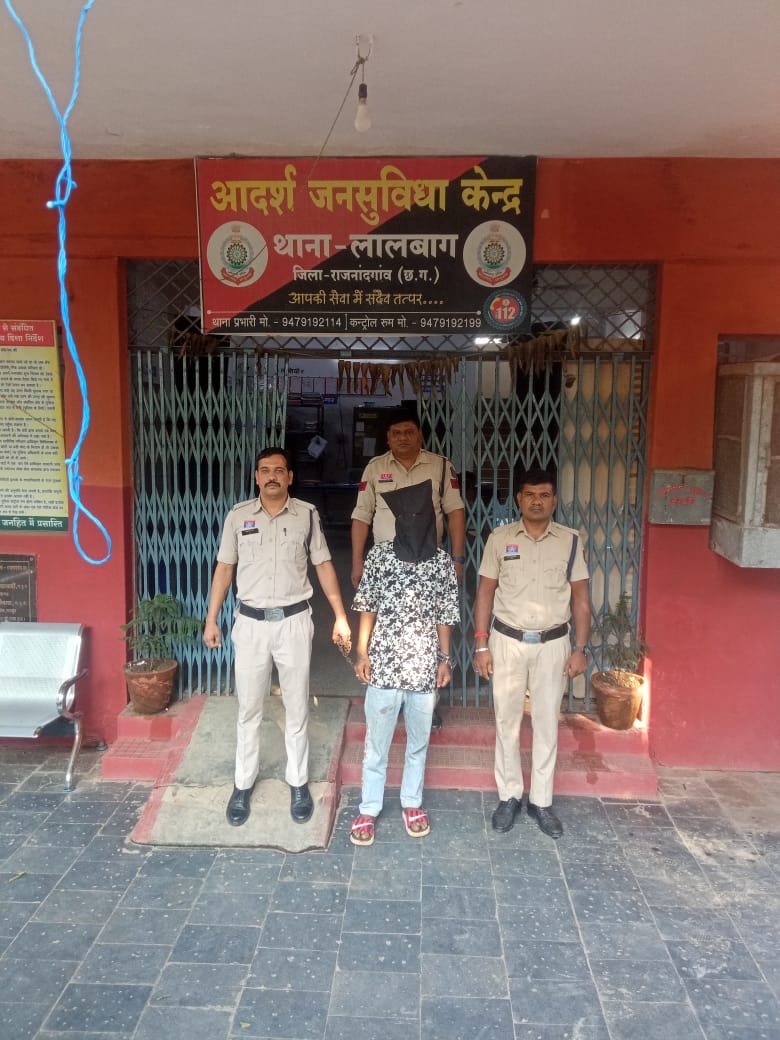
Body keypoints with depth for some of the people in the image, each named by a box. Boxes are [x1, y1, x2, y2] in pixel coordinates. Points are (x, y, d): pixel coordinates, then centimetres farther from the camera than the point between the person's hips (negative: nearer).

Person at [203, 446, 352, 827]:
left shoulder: (307, 515, -1)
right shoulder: (238, 515, 1)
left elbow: (323, 566, 3)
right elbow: (224, 568, 6)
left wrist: (340, 617, 0)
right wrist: (211, 619, 4)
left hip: (294, 621, 0)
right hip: (250, 623, 1)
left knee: (297, 708, 10)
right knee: (248, 709, 10)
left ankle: (298, 784, 25)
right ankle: (243, 785, 25)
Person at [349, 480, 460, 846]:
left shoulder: (442, 562, -3)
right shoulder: (379, 555, -5)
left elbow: (444, 616, 4)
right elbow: (367, 607, 0)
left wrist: (445, 659, 5)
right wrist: (361, 652, -3)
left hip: (425, 667, 1)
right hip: (384, 665, -1)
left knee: (419, 741, 16)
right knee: (376, 743, 9)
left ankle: (411, 802, 35)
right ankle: (369, 809, 25)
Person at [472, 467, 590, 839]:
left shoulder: (570, 541, -2)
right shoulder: (499, 539, -3)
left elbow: (580, 596, 2)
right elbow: (485, 592, 0)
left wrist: (580, 648, -2)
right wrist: (481, 645, -4)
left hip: (552, 644, 0)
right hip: (508, 641, 0)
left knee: (547, 724, 9)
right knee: (507, 722, 9)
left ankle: (541, 801, 23)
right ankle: (509, 796, 25)